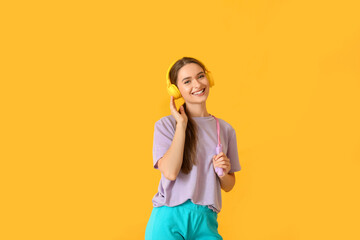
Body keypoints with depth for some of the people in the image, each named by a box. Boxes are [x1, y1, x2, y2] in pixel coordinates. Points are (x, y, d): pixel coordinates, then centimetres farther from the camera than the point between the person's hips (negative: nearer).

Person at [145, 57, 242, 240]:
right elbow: (170, 172, -16)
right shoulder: (166, 125, 0)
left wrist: (224, 172, -4)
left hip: (206, 220, 3)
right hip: (169, 219, -3)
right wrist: (182, 124, -10)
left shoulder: (225, 130, 10)